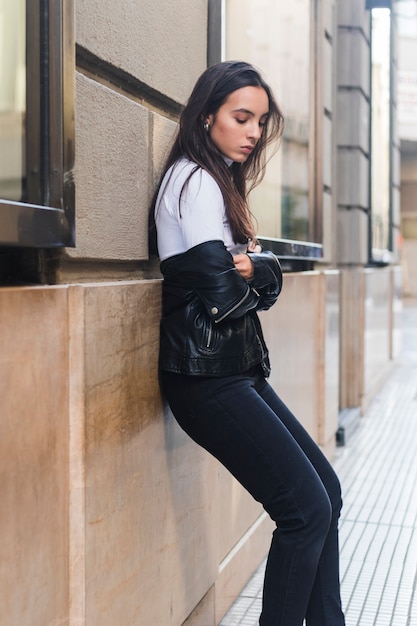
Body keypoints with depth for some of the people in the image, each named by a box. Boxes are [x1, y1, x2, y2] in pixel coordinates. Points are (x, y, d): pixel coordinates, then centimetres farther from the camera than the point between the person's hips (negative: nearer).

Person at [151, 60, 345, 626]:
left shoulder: (221, 180, 19)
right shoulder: (195, 179, -11)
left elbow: (270, 275, 11)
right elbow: (220, 297, -19)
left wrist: (251, 267, -11)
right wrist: (251, 283, 2)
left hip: (238, 368, 9)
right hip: (207, 374, -9)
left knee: (326, 491, 8)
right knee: (308, 507, -10)